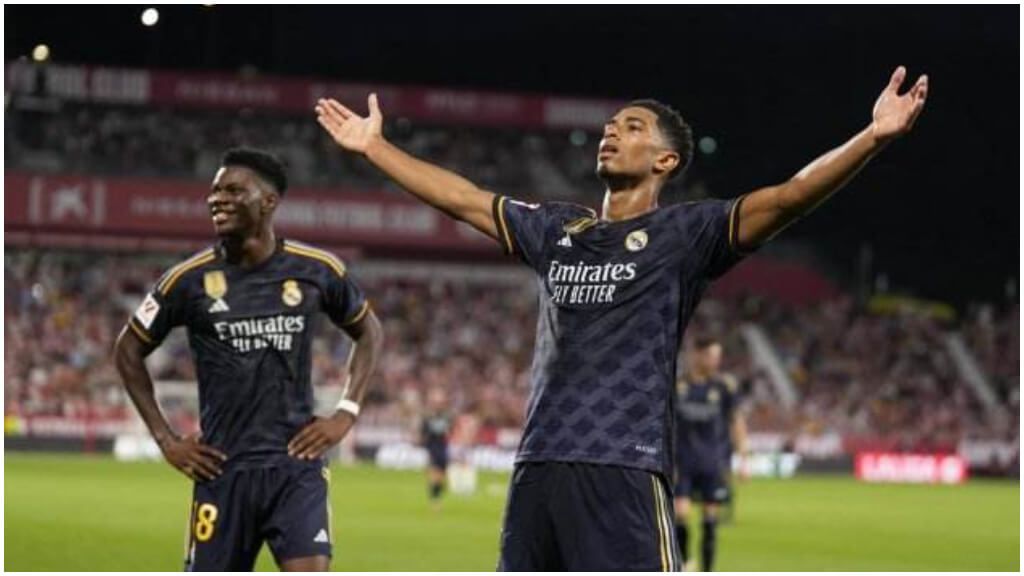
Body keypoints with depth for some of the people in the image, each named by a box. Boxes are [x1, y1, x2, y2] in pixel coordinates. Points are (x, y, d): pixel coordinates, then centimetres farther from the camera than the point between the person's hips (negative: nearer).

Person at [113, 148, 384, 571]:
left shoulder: (317, 271, -1)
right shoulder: (190, 279, -3)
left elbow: (368, 331, 17)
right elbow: (129, 350, 10)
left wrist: (346, 413, 4)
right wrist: (165, 439, 4)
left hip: (296, 463, 0)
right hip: (223, 468, 0)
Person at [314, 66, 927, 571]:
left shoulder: (681, 232, 0)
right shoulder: (557, 229, 17)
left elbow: (786, 198, -13)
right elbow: (461, 198, 27)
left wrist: (873, 137, -26)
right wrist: (373, 145, 31)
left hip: (625, 467, -6)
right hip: (539, 465, 6)